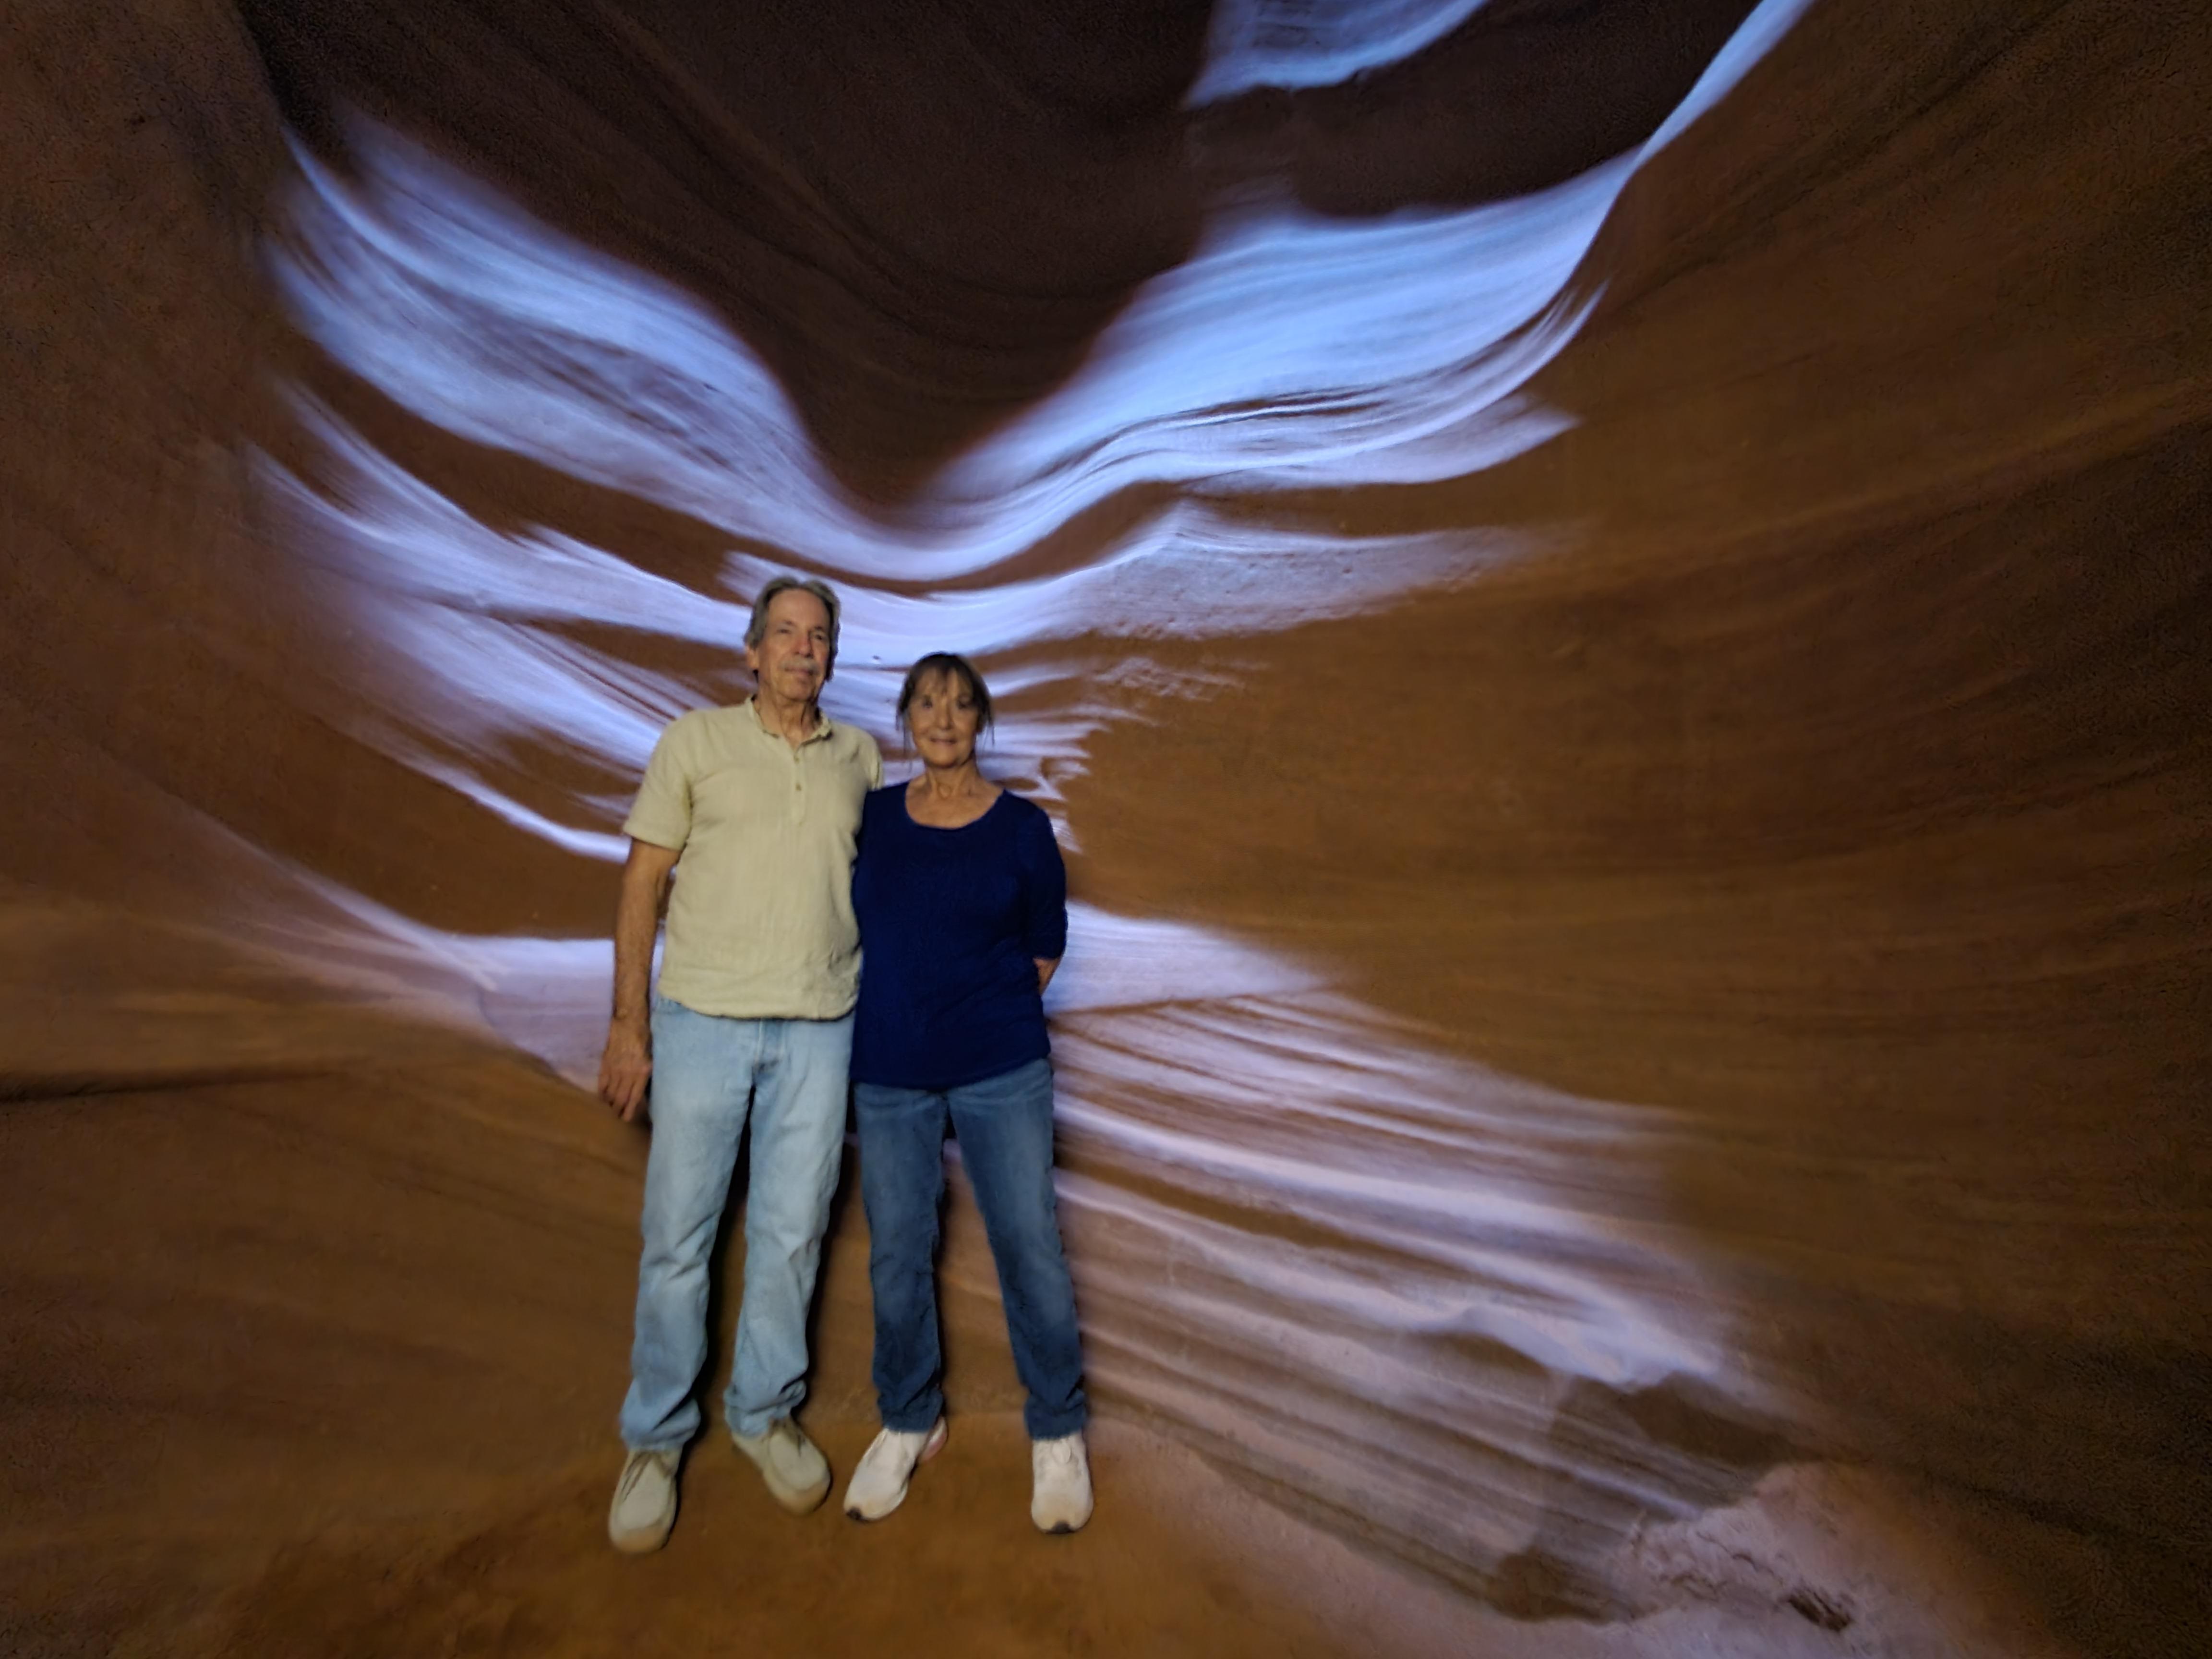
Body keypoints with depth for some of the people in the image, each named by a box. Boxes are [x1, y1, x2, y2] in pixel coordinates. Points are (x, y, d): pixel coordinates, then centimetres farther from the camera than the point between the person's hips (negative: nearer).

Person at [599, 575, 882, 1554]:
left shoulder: (860, 759, 7)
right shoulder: (695, 741, 0)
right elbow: (642, 887, 1)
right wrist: (629, 1026, -4)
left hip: (818, 1030, 2)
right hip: (703, 1020, -2)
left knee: (791, 1233, 11)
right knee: (678, 1233, 8)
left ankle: (765, 1413, 33)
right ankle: (656, 1438, 30)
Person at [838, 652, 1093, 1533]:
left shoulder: (1022, 827, -4)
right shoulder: (871, 816, 2)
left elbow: (1044, 946, 7)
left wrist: (990, 1023, 7)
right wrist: (899, 1014, 11)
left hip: (1001, 1071, -2)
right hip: (889, 1075, 2)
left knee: (1029, 1246, 4)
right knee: (897, 1253, 11)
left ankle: (1057, 1432, 27)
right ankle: (910, 1421, 36)